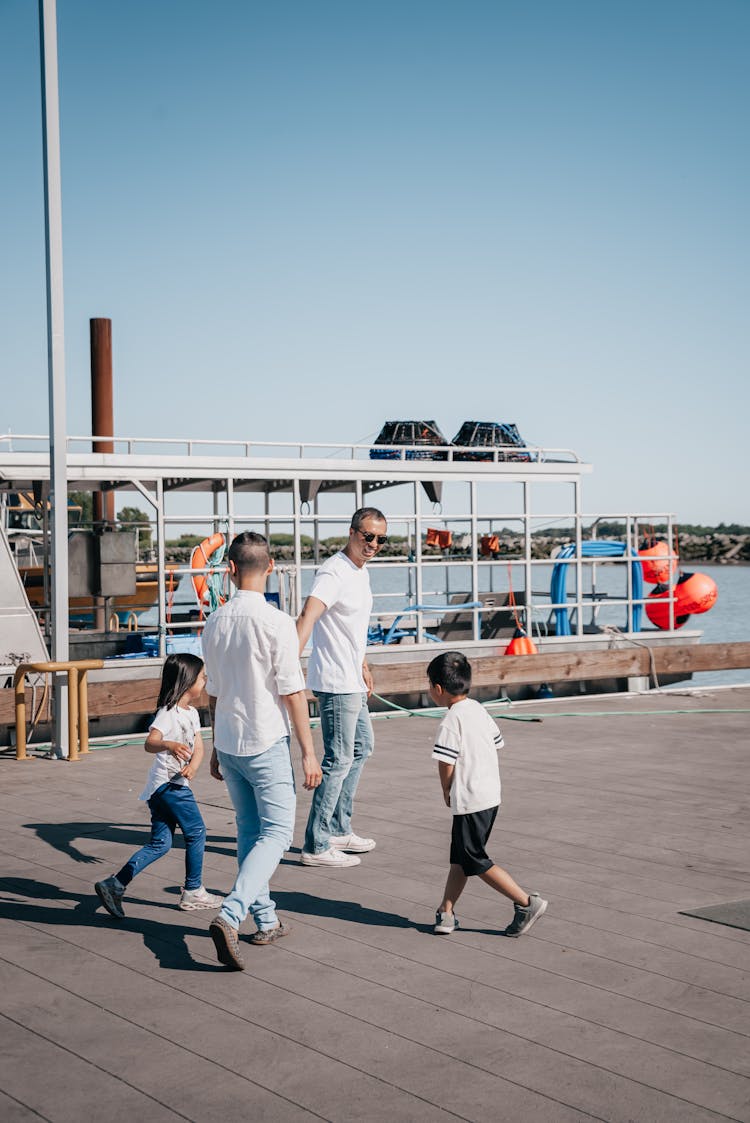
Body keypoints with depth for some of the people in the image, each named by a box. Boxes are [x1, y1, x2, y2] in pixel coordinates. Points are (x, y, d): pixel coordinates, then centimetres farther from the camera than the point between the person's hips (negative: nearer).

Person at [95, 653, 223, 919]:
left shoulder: (192, 713, 14)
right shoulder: (168, 713, -15)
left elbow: (199, 746, 8)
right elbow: (150, 743, -29)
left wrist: (193, 765, -13)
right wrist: (170, 745, -50)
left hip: (164, 786, 9)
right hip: (169, 784, -9)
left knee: (160, 843, 9)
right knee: (196, 832, 0)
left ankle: (115, 885, 6)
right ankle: (193, 892, 10)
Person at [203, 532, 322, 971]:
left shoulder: (215, 622, 3)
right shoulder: (276, 622, -15)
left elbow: (214, 690, 11)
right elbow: (293, 692, -14)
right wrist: (309, 752, -8)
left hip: (228, 742, 6)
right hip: (266, 744, -6)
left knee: (250, 832, 16)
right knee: (277, 832, -2)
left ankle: (266, 921, 23)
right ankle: (230, 916, -18)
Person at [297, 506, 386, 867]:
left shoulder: (361, 571, 11)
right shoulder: (334, 573, -20)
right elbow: (308, 614, -35)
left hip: (352, 681, 11)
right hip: (335, 683, -11)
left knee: (361, 748, 21)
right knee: (339, 760, -8)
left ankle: (339, 830, 31)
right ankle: (315, 845, -1)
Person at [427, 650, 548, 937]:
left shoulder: (452, 720, -17)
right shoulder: (479, 710, 9)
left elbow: (446, 763, -21)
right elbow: (497, 744, 15)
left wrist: (446, 790, 0)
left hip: (469, 801, -9)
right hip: (491, 793, 9)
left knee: (475, 861, 1)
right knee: (459, 857, 15)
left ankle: (526, 902, 1)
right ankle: (446, 913, 19)